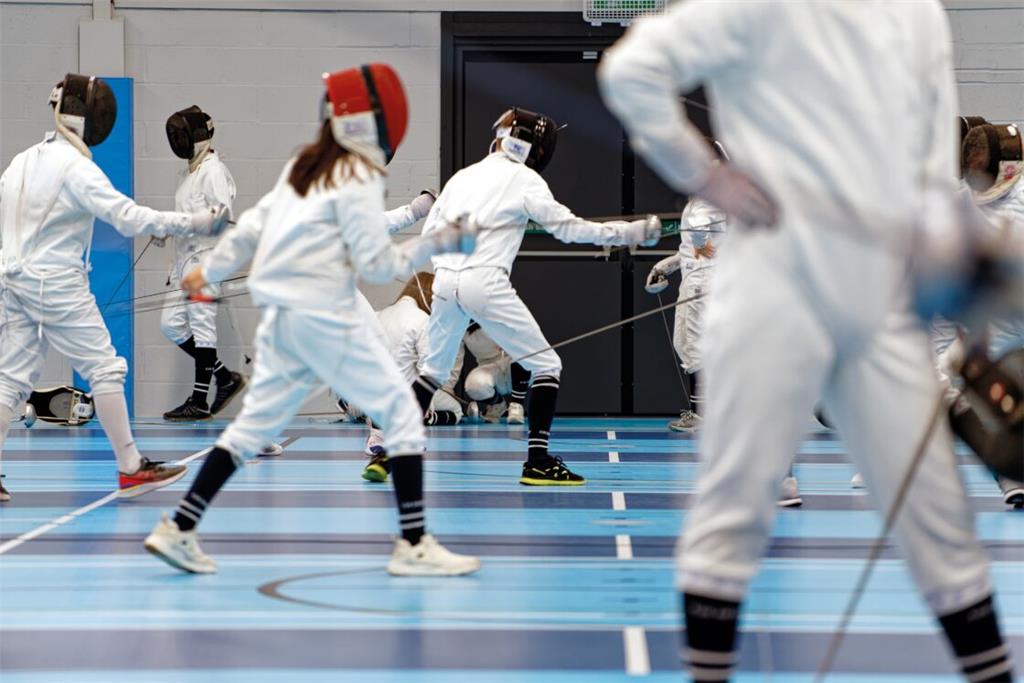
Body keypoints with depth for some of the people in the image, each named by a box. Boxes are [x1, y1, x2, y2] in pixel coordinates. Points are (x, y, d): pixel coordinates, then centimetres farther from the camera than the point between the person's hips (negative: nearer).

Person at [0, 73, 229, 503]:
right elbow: (126, 216, -23)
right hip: (57, 285, -7)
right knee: (105, 370, 0)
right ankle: (131, 470, 0)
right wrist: (191, 223, -24)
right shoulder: (75, 167, -16)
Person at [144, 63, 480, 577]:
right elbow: (375, 264, -13)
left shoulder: (304, 166, 13)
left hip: (281, 315, 8)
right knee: (400, 411, 0)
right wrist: (438, 244, -8)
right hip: (323, 315, -8)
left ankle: (179, 529, 9)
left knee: (255, 423, 13)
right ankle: (414, 544, -4)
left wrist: (210, 270, 30)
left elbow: (253, 224, 19)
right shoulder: (358, 178, -10)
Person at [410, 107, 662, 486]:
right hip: (485, 284, -6)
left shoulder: (464, 175, 17)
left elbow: (430, 232, 16)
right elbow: (566, 227, -7)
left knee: (435, 371, 25)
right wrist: (627, 232, -6)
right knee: (546, 366, 5)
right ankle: (538, 461, -4)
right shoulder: (523, 179, -1)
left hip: (446, 282, 6)